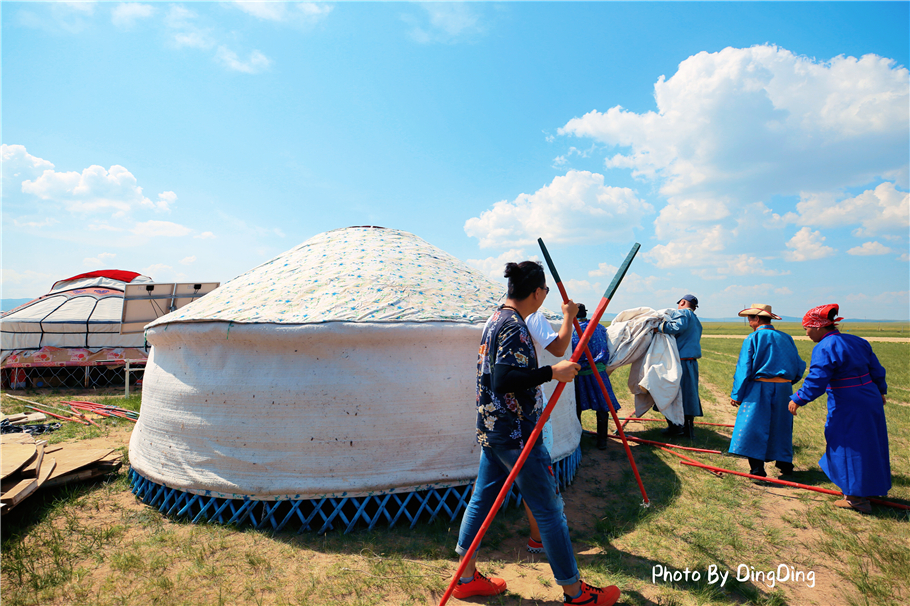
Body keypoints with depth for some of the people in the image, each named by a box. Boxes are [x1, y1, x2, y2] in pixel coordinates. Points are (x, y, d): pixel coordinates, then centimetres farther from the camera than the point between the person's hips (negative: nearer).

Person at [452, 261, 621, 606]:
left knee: (482, 499, 16)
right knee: (549, 509, 4)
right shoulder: (514, 326, -20)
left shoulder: (495, 319, 10)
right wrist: (552, 372, -25)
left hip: (491, 430, 10)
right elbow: (503, 380, -29)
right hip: (516, 434, -10)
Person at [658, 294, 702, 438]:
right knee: (689, 393, 11)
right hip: (692, 361, 9)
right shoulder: (696, 322, 25)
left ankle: (675, 426, 5)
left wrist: (659, 327, -19)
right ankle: (689, 428, 16)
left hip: (679, 361, -9)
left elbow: (678, 327, -26)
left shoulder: (682, 313, -5)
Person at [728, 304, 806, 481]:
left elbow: (744, 369, -9)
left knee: (754, 426, -4)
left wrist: (736, 395, -5)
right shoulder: (786, 338, 9)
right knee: (781, 426, 18)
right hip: (784, 389, 6)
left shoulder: (752, 338, -7)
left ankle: (757, 469, -8)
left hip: (759, 388, -6)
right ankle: (785, 463, 29)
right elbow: (799, 366, 12)